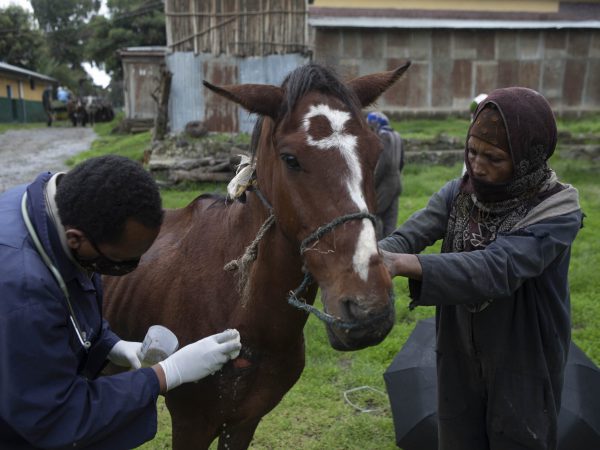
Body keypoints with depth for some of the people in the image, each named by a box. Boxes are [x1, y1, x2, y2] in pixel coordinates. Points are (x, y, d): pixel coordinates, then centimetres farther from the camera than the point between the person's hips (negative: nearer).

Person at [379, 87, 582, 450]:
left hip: (523, 366, -3)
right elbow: (408, 236, -19)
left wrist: (402, 264, -47)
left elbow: (496, 269, -36)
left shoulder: (558, 214, -20)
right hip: (458, 358, 4)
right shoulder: (459, 194, -6)